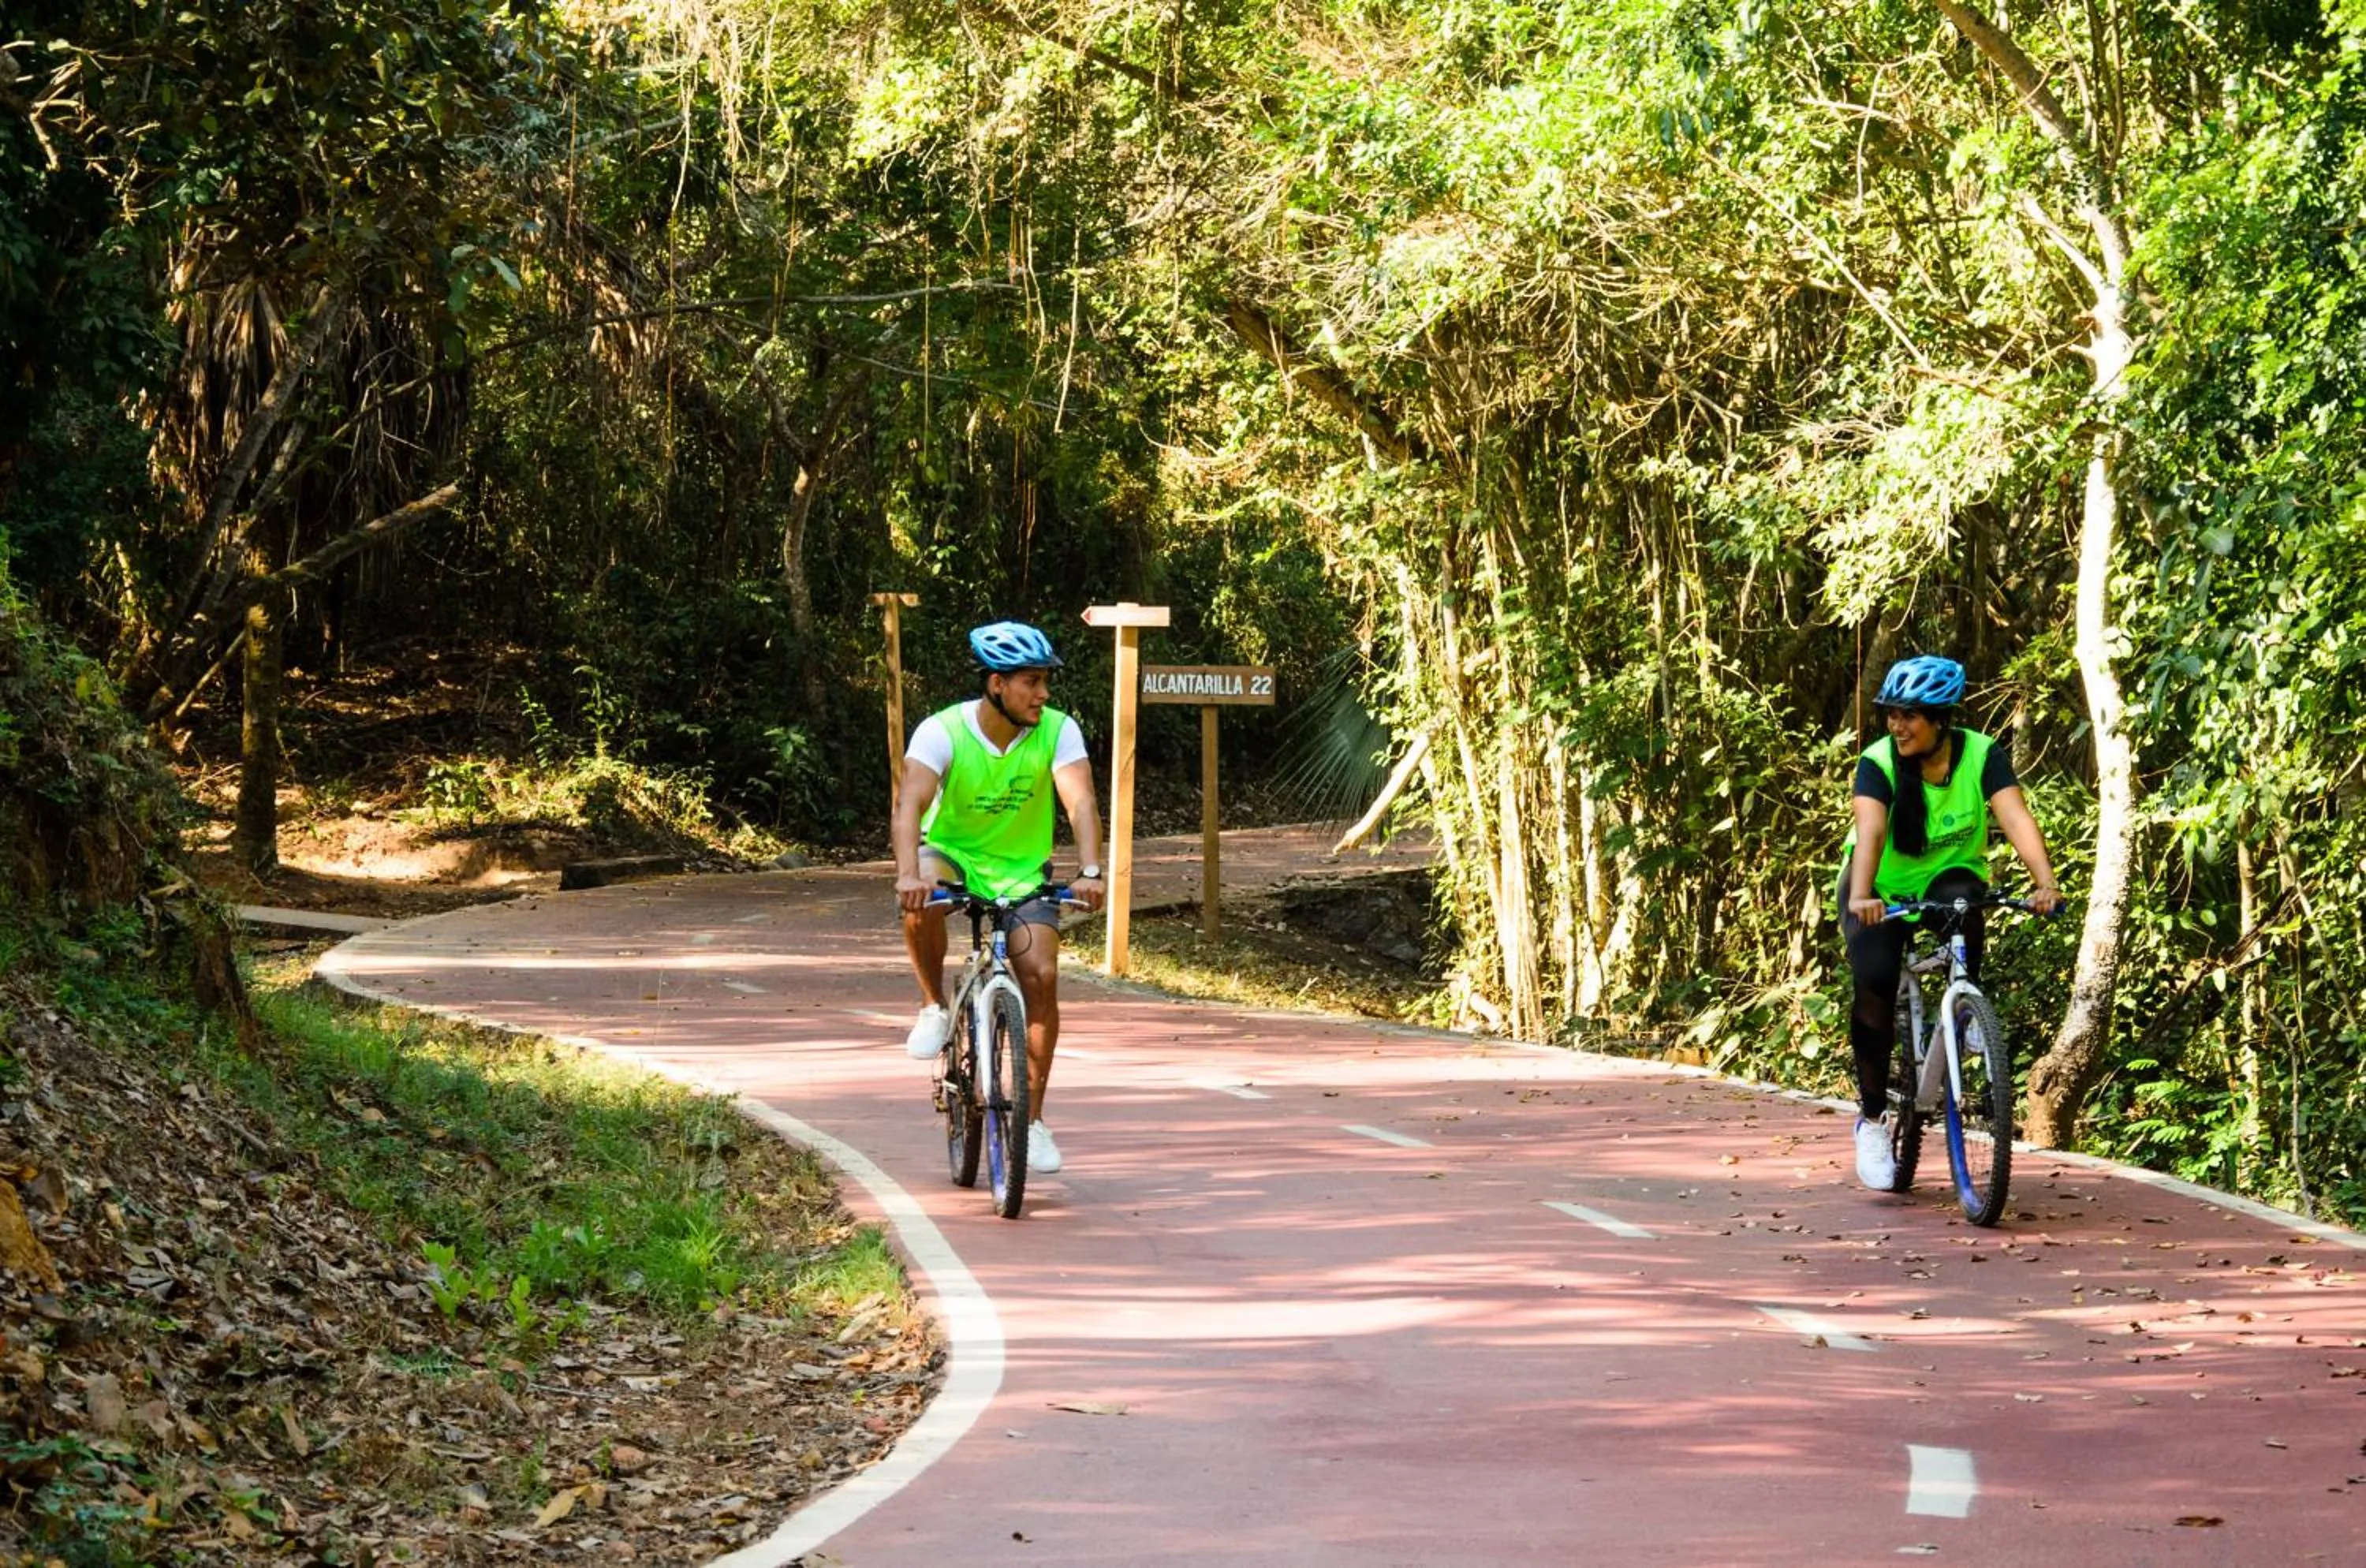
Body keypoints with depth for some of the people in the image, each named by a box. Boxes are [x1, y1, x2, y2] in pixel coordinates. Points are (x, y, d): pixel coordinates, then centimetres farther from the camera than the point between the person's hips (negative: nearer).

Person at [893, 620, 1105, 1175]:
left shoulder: (1058, 731, -15)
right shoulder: (942, 732, -21)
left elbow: (1081, 802, -27)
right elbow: (911, 804, -33)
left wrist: (1090, 871, -44)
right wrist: (909, 873, -51)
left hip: (1023, 870, 2)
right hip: (952, 855, -1)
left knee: (1041, 977, -16)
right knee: (919, 902, -36)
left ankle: (1032, 1120, -3)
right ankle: (934, 1009, -9)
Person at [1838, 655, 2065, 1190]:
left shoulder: (1983, 756, -20)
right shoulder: (1879, 763, -23)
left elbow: (2016, 818, -33)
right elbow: (1870, 830, -39)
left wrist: (2045, 883, -50)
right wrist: (1861, 896, -57)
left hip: (1949, 874, 1)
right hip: (1883, 887, -1)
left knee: (1962, 901, -36)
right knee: (1874, 980, -24)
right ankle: (1872, 1117, -8)